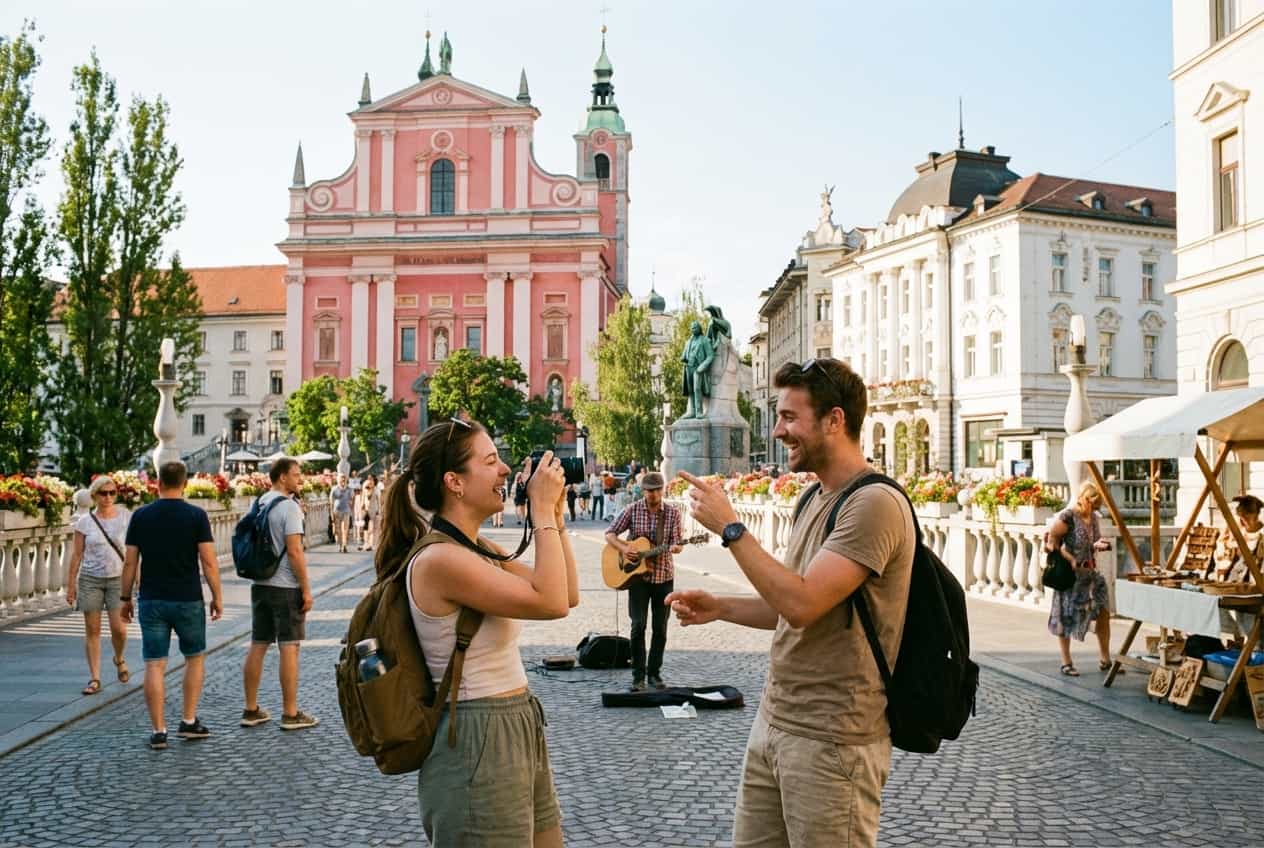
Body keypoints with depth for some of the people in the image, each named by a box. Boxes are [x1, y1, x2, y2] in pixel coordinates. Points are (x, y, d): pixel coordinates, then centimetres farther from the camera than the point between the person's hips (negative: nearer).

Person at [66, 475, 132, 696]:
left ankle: (119, 659, 26)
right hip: (90, 579, 1)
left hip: (118, 579, -1)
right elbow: (77, 555, 4)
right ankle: (94, 679, 11)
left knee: (119, 629, -7)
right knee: (92, 630, 2)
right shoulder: (84, 522, 0)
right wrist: (71, 584, 3)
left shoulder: (126, 517, -1)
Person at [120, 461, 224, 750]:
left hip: (151, 601, 1)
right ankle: (188, 722, 16)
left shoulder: (141, 516, 0)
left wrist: (125, 598, 12)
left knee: (155, 665, 3)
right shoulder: (196, 515, -6)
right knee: (195, 658, 17)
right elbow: (209, 561, -10)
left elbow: (130, 562, 2)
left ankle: (158, 731, 3)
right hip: (187, 600, -1)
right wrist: (217, 597, 0)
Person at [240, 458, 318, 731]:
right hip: (285, 587, -8)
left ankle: (251, 710, 17)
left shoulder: (259, 504, 11)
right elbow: (294, 551, -18)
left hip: (259, 584, 8)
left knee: (257, 646, 11)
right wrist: (306, 589, -14)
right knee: (289, 648, -2)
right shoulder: (288, 506, -14)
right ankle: (290, 714, 2)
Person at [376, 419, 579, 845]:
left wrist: (556, 516, 5)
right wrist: (543, 511, -16)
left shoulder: (480, 551, 9)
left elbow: (568, 594, 11)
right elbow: (552, 603, -23)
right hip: (478, 745, -9)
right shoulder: (439, 560, -20)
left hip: (520, 731, 9)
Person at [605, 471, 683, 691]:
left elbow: (677, 542, -2)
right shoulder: (633, 510, -2)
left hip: (664, 576, 1)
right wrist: (623, 548, -16)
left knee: (660, 628, 6)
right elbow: (610, 534, 2)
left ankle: (654, 673, 19)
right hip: (638, 576, -1)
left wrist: (675, 548, -26)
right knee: (638, 625, -8)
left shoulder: (672, 513, -1)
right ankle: (638, 676, 0)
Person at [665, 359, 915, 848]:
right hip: (773, 724, 9)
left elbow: (803, 603, -26)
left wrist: (729, 526, -19)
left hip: (831, 742, -9)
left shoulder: (875, 504, -18)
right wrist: (718, 608, 8)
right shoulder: (814, 500, 12)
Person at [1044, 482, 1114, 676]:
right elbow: (1051, 543, -17)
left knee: (1104, 613, 5)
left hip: (1091, 573, 7)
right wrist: (1072, 561, -24)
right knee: (1066, 618, 3)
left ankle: (1105, 660, 17)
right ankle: (1066, 663, 12)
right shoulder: (1067, 517, -16)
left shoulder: (1093, 517, 8)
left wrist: (1098, 546, -4)